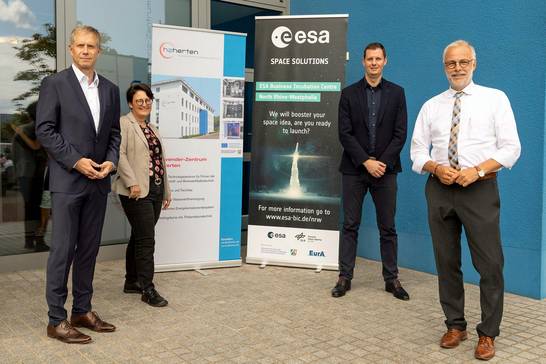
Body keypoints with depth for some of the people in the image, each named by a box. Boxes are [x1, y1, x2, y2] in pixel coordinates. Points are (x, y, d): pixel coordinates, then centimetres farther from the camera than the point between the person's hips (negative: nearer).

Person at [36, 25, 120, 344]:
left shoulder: (110, 89, 12)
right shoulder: (54, 84, -2)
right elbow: (45, 130, -7)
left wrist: (111, 161, -4)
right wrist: (76, 161, -14)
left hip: (98, 181, 5)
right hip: (68, 180, -5)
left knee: (89, 249, 11)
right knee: (63, 250, -2)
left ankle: (83, 311, 22)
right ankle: (57, 319, 7)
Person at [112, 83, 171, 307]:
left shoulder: (152, 129, 22)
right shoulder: (124, 124, -4)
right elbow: (120, 154, -15)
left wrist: (166, 190, 21)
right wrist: (132, 183, -22)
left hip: (155, 190, 8)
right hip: (137, 191, -8)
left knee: (139, 237, 14)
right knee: (146, 239, -8)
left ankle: (132, 282, 24)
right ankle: (147, 289, -2)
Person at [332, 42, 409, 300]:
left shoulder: (396, 93, 6)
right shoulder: (349, 94, 4)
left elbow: (400, 133, 0)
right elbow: (345, 134, -3)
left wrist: (383, 162, -11)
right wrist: (366, 162, -12)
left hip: (385, 170, 1)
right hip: (354, 170, 0)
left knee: (387, 228, 6)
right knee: (350, 226, 4)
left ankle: (391, 279, 15)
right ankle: (345, 277, 11)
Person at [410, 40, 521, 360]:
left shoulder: (495, 99, 2)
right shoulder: (431, 106, 10)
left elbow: (510, 148, -4)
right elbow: (418, 152, 8)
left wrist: (478, 170, -17)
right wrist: (437, 168, -12)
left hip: (480, 189, -3)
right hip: (440, 189, 3)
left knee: (490, 264, -1)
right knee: (447, 262, 10)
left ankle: (488, 334, 15)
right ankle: (455, 325, 25)